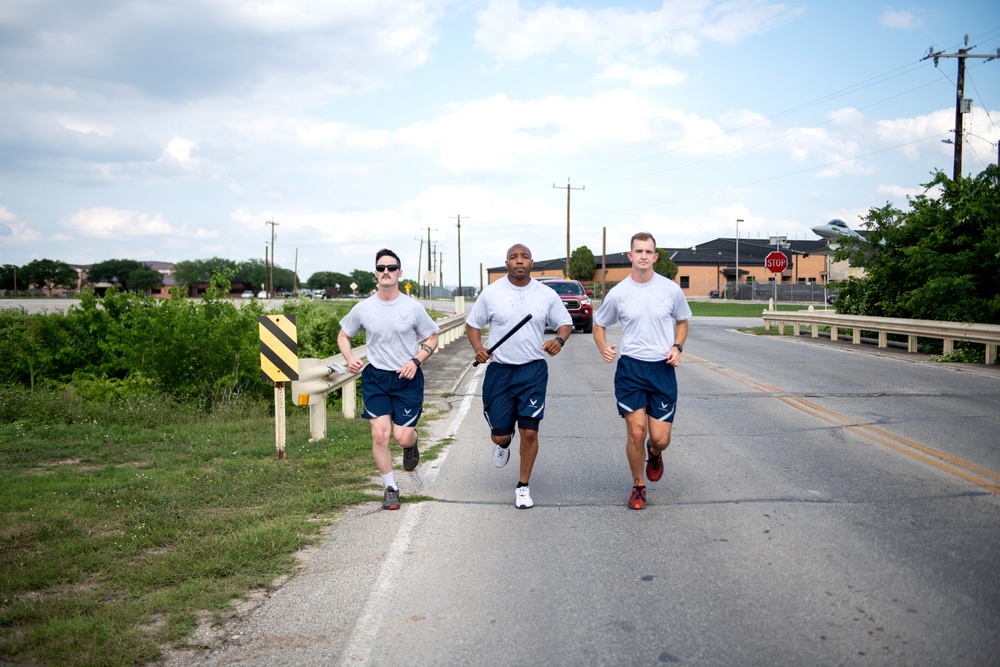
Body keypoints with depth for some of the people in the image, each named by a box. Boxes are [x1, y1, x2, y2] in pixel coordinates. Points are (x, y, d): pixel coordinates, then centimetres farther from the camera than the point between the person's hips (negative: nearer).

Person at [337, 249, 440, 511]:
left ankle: (412, 444, 34)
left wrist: (416, 361, -12)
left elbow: (432, 339, 5)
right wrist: (349, 358, -7)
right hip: (375, 378, 1)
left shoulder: (413, 307, -5)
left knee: (402, 437, -6)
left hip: (408, 379, -1)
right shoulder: (363, 308, -1)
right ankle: (390, 489, 11)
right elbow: (343, 335, 13)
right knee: (380, 434, -7)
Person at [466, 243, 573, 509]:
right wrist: (478, 348, -11)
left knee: (529, 432, -5)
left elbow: (565, 323, 11)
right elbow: (473, 323, 8)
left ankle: (523, 487, 15)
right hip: (499, 370, 0)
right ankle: (504, 443, 45)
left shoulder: (547, 294, 1)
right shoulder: (491, 293, -1)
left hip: (533, 370, 0)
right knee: (499, 435, 5)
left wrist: (559, 340, -11)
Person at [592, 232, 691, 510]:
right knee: (636, 432, -6)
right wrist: (603, 347, -10)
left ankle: (654, 454, 36)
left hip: (663, 369, 1)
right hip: (630, 368, -1)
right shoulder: (618, 293, -2)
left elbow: (682, 321, 16)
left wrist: (677, 347, -3)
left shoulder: (671, 289, -1)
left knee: (660, 438, -2)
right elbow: (599, 324, 11)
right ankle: (638, 486, 17)